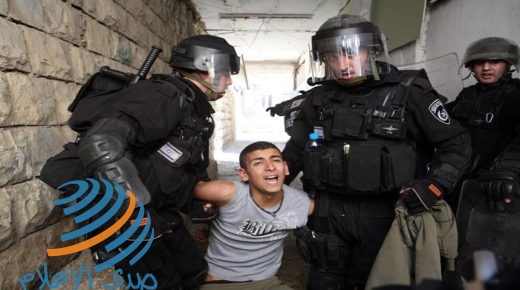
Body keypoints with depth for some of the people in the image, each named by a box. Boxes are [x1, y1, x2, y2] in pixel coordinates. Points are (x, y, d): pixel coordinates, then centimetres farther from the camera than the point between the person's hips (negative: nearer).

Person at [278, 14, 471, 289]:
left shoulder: (408, 93, -7)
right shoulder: (318, 99, 2)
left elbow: (456, 143, 0)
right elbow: (295, 151, 12)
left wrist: (433, 186, -15)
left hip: (383, 211, -2)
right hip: (329, 211, 3)